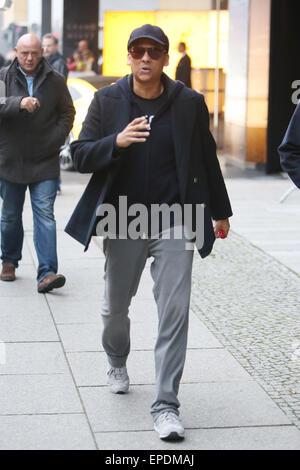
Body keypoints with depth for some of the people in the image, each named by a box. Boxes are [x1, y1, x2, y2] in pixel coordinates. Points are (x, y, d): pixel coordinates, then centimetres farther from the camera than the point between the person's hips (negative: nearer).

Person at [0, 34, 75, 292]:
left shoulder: (55, 81, 3)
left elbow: (67, 113, 11)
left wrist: (56, 139, -3)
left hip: (45, 163, 0)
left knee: (45, 215, -9)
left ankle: (47, 273, -13)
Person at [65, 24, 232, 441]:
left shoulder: (190, 104, -1)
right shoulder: (107, 101, -1)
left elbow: (206, 159, 9)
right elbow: (79, 156, -4)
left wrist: (220, 212, 17)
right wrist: (115, 142, -24)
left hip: (174, 222, -1)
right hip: (122, 223, 1)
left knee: (174, 313, -8)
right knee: (115, 307, 16)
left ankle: (166, 405, -2)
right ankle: (117, 363, 48)